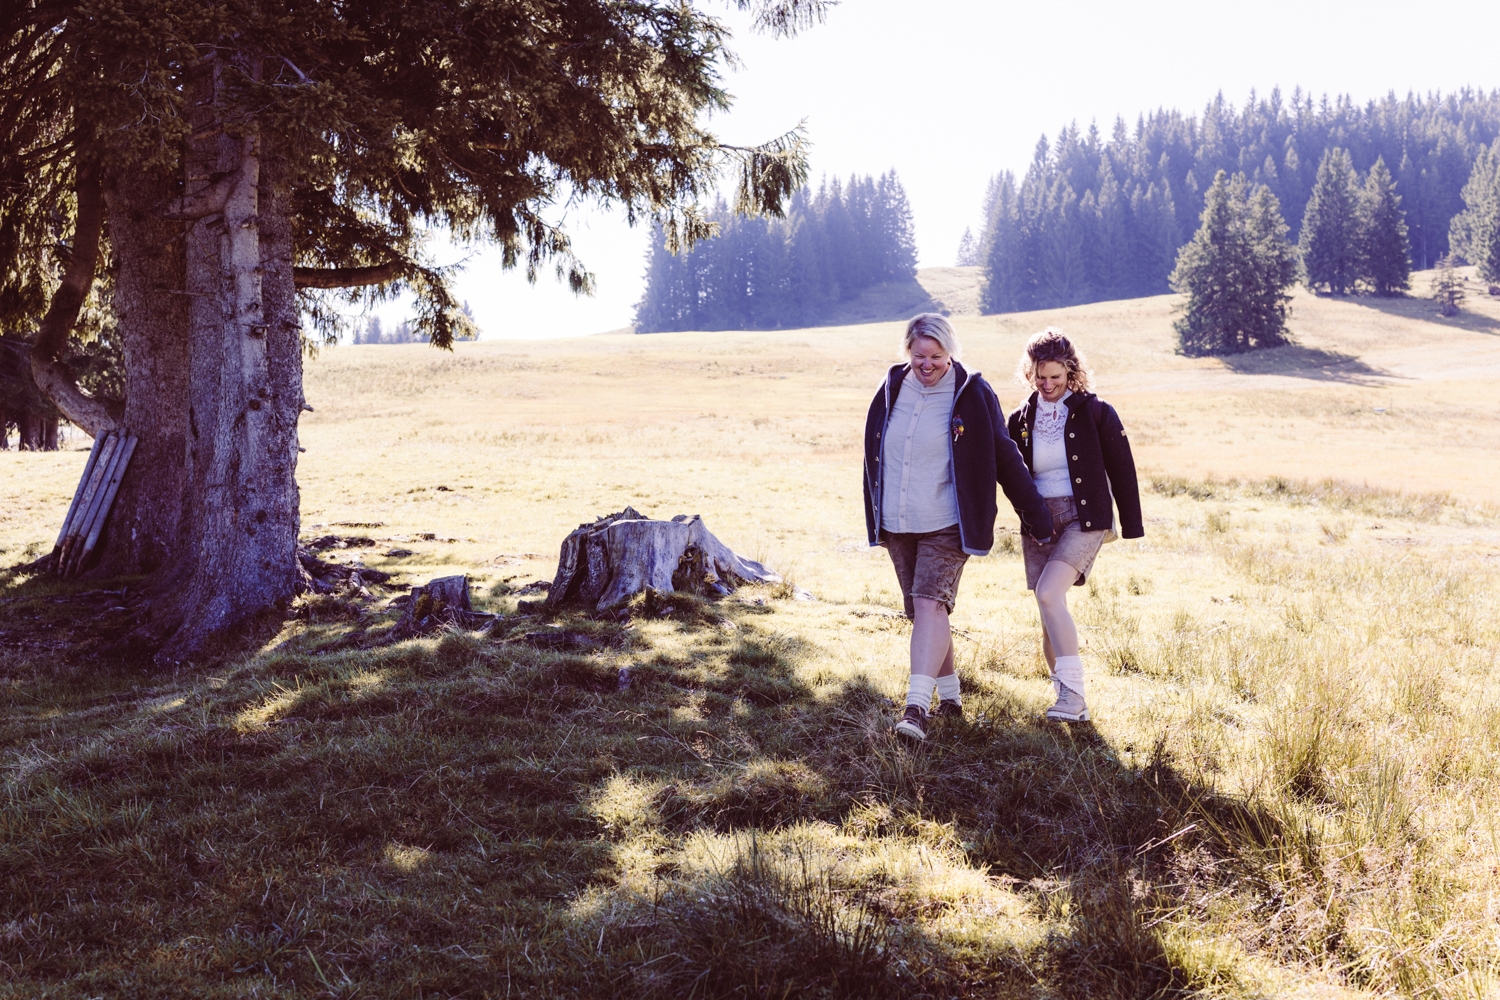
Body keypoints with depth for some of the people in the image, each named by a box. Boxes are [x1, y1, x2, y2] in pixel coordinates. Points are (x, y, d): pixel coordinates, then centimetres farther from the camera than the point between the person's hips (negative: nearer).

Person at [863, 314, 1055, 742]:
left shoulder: (973, 395, -8)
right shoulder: (891, 391, 5)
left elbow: (1005, 459, -5)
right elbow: (873, 455, 16)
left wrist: (1037, 517, -3)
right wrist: (875, 519, 20)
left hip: (946, 525, -5)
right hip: (896, 525, 5)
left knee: (930, 605, -18)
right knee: (921, 612, 12)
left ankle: (917, 706, -22)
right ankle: (950, 696, 27)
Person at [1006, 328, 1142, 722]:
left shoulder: (1095, 412, -3)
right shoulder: (1020, 420, 8)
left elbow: (1121, 471, 1)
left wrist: (1131, 527, 2)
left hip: (1084, 519, -5)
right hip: (1039, 522, 5)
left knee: (1048, 593, -24)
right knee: (1050, 615, 5)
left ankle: (1073, 692, -17)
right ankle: (1069, 703, 17)